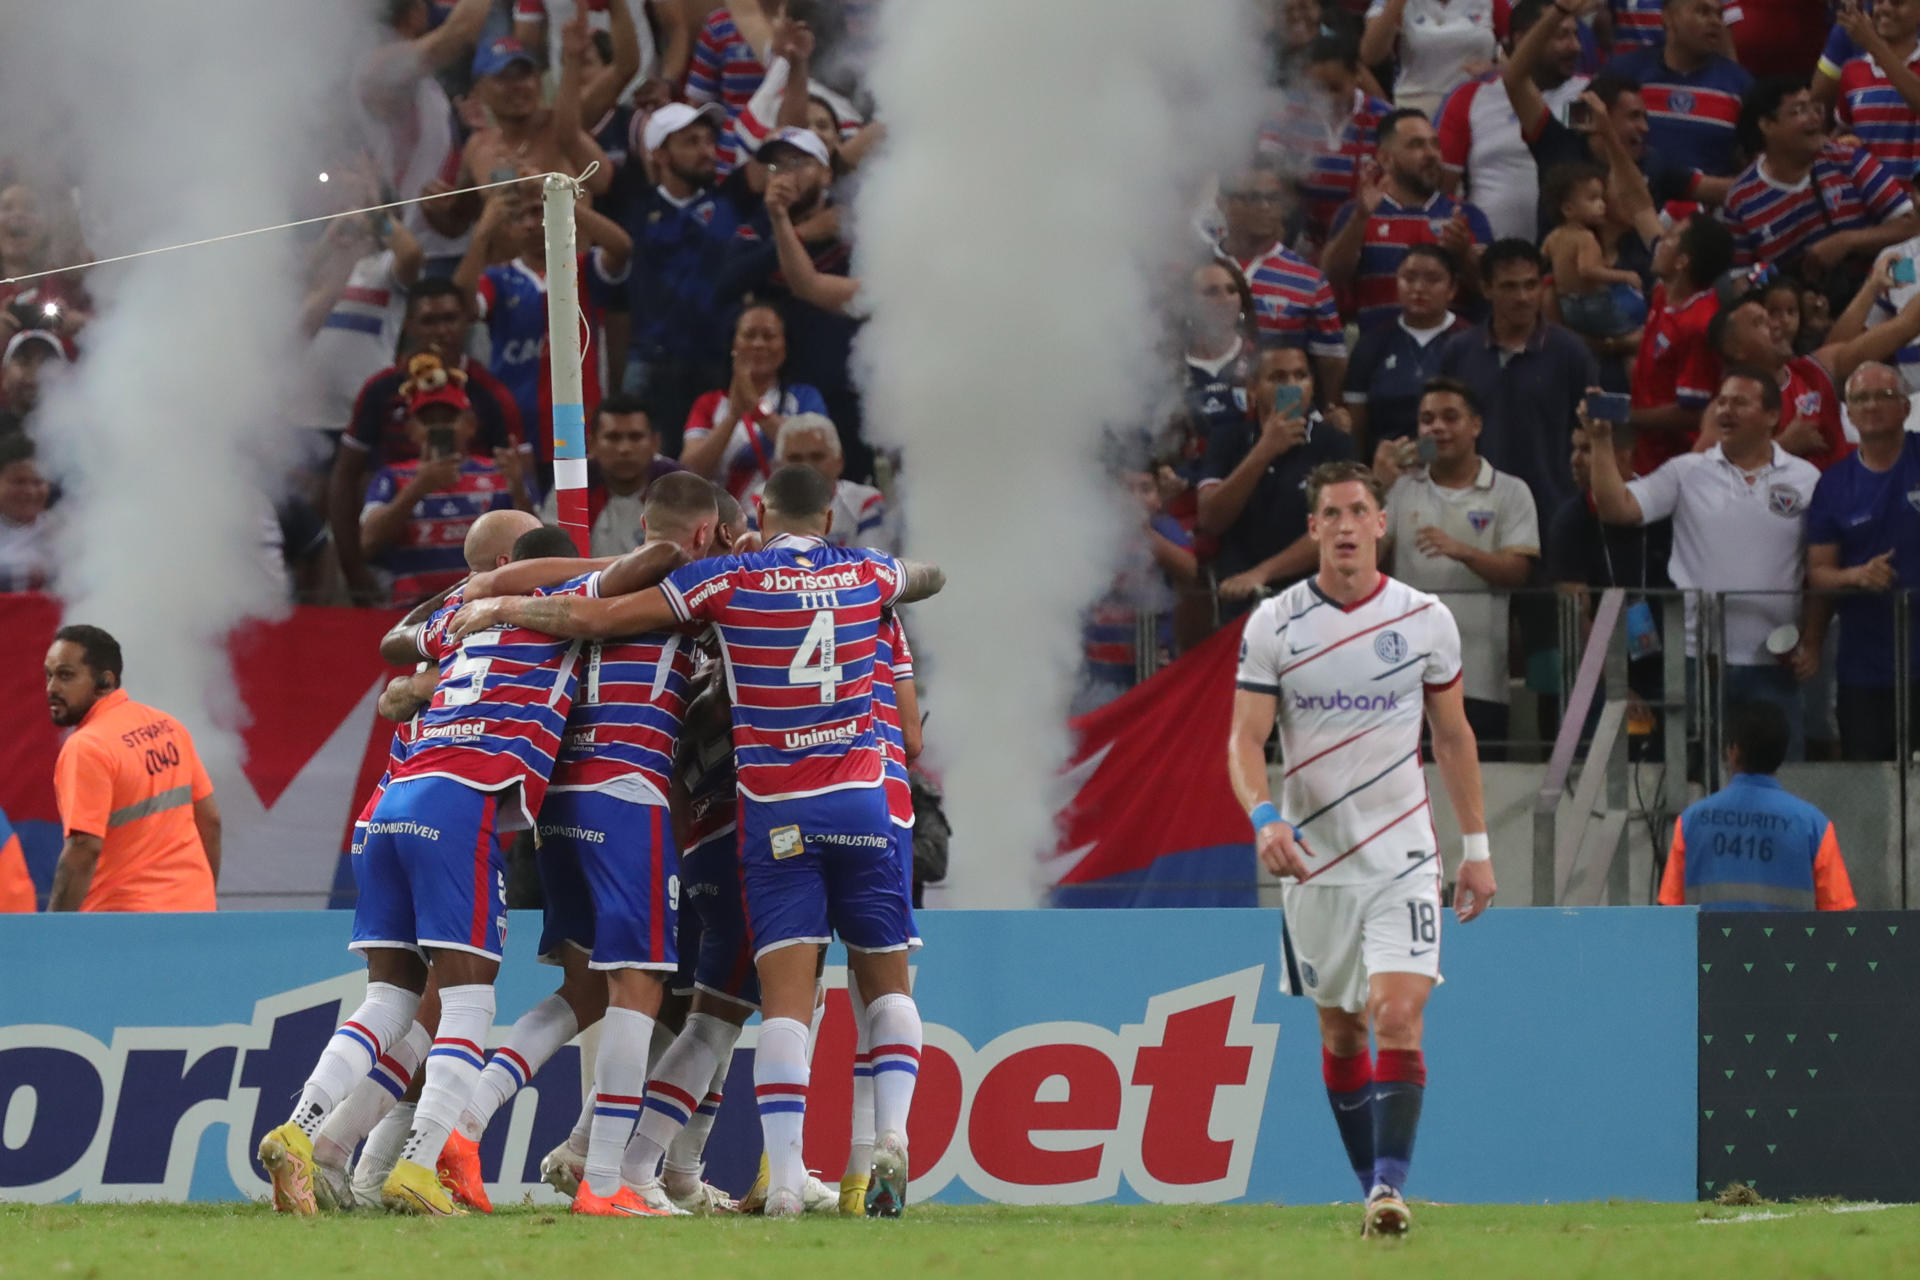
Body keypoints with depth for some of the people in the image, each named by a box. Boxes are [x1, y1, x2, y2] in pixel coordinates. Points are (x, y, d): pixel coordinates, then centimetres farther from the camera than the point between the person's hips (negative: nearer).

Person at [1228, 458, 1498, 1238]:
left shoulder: (1425, 619, 0)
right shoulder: (1273, 625, -3)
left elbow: (1452, 736, 10)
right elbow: (1245, 740, -6)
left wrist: (1477, 847, 9)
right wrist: (1263, 817, -25)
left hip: (1403, 856, -1)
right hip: (1312, 856, 1)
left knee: (1399, 1017, -17)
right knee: (1339, 1029, 8)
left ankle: (1390, 1187, -21)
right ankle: (1373, 1187, 21)